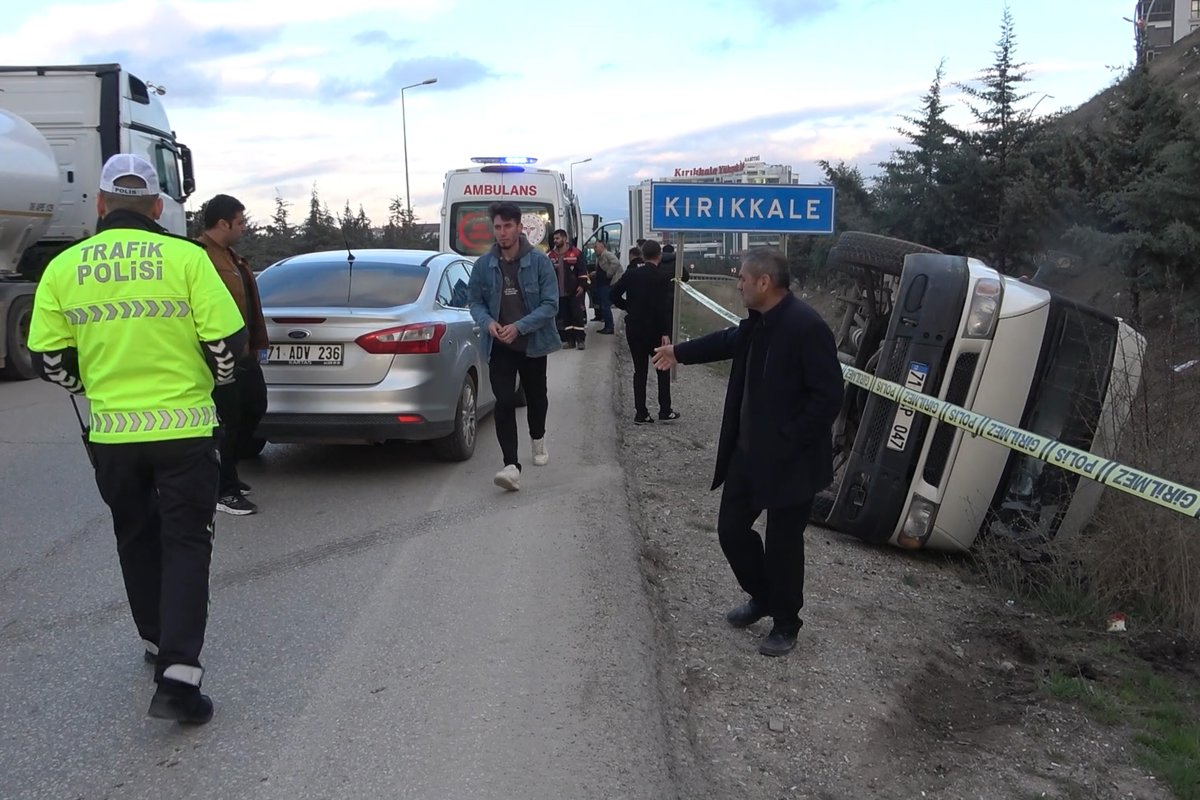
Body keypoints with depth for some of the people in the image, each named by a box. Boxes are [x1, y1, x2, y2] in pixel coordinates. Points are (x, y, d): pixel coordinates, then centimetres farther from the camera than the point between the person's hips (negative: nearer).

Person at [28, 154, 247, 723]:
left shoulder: (64, 268, 0)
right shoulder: (186, 258, -9)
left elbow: (50, 361, 3)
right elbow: (227, 343, -9)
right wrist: (214, 378, 13)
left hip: (111, 433, 3)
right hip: (183, 427, -3)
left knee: (137, 541, 21)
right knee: (185, 543, 4)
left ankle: (158, 645, 34)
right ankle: (178, 673, -5)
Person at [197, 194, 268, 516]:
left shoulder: (229, 255, 17)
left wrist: (255, 345, 19)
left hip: (243, 352, 10)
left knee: (255, 408, 18)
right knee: (229, 421, -1)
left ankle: (228, 472, 33)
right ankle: (225, 491, 11)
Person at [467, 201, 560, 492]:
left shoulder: (539, 261, -11)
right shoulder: (483, 264, -4)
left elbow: (550, 304, -11)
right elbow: (474, 300, 6)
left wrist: (519, 327, -21)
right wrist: (488, 322, -15)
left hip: (533, 343, 0)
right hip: (499, 346, 0)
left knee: (536, 397, 18)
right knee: (504, 403, -11)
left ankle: (538, 440, 47)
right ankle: (511, 466, -14)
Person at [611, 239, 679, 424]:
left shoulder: (631, 273, 1)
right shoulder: (661, 277, -12)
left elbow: (614, 294, 2)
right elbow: (663, 307, -17)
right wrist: (665, 333, -16)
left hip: (633, 329, 4)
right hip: (653, 329, -4)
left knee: (639, 370, 9)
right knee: (663, 368, 12)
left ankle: (641, 413, 7)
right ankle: (665, 410, 13)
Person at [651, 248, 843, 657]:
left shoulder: (806, 327, -23)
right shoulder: (758, 321, 3)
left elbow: (828, 396, -24)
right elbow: (730, 340, 26)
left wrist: (788, 441, -21)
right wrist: (678, 352, 36)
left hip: (789, 461, -8)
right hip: (748, 451, 8)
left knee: (782, 544, 7)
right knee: (731, 528, 15)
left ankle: (785, 624, 28)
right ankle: (761, 597, 39)